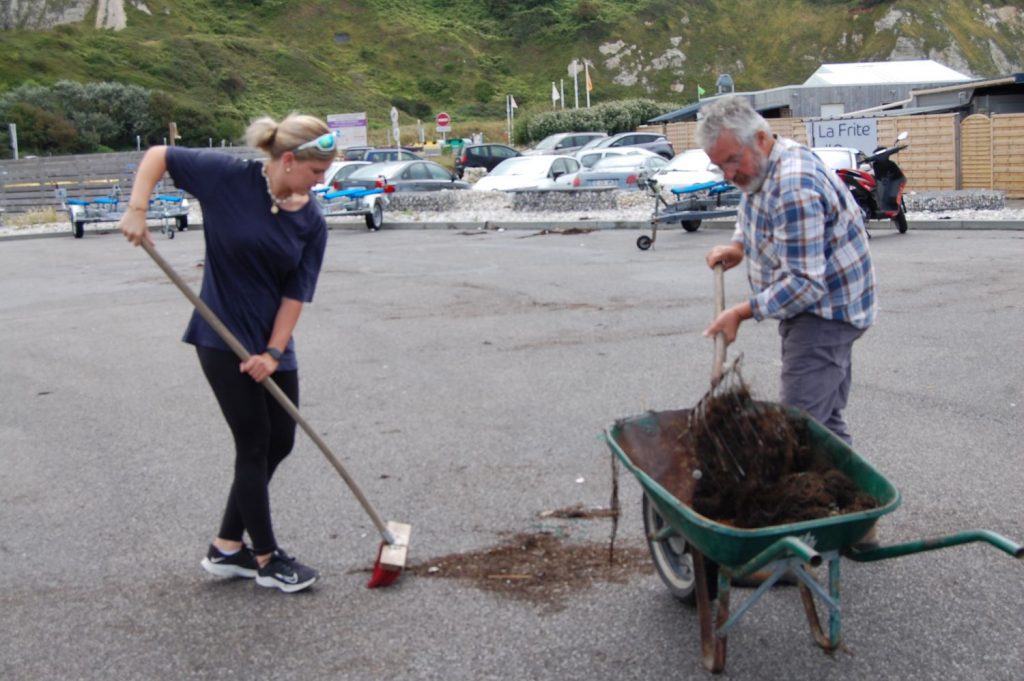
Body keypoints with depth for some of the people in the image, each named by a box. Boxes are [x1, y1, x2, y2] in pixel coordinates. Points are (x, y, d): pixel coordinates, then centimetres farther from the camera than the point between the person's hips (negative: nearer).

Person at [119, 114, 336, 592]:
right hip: (223, 339, -6)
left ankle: (227, 548, 25)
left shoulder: (311, 222, -4)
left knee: (280, 442, 9)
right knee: (255, 445, -1)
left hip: (273, 342, 6)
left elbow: (296, 293, -5)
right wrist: (137, 209, -16)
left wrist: (273, 351, -14)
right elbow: (157, 155, -3)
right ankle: (266, 559, 14)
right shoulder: (228, 177, -14)